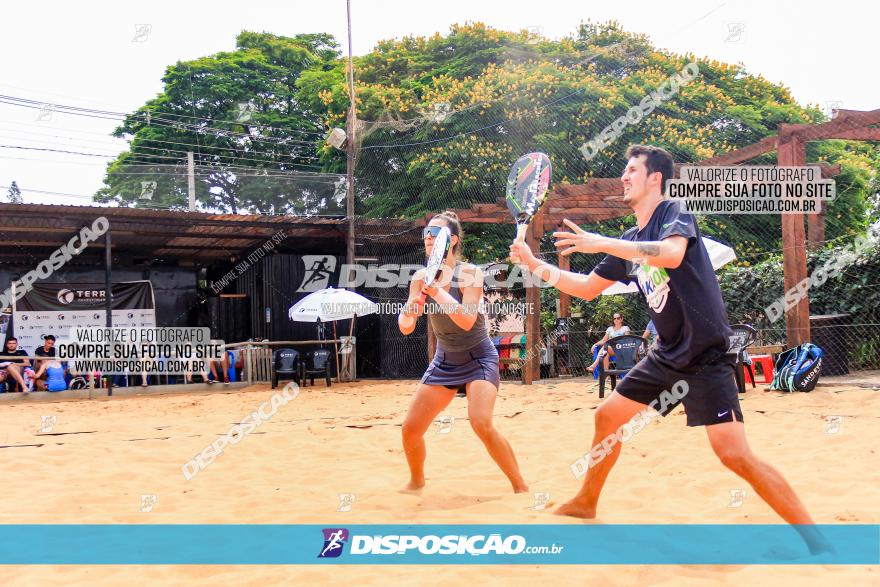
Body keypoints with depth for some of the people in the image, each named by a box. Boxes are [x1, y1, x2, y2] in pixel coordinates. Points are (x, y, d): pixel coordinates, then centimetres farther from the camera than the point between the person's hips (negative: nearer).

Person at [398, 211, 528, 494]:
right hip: (444, 361, 5)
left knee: (481, 424, -26)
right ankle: (416, 482, 29)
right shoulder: (421, 278, -4)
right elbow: (406, 328, -5)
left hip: (479, 359, -5)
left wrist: (435, 290, -37)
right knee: (410, 428, 0)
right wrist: (408, 311, -28)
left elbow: (467, 321, -30)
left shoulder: (469, 273, -18)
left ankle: (521, 488, -9)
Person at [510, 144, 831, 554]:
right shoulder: (628, 241, 13)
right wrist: (534, 264, 13)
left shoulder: (675, 213, -10)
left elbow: (672, 254, -33)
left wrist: (600, 243, -32)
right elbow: (588, 289, 20)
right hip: (666, 356, 8)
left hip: (705, 355, -8)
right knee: (607, 417, 13)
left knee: (734, 455, -17)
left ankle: (815, 539, -5)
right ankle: (586, 503, 35)